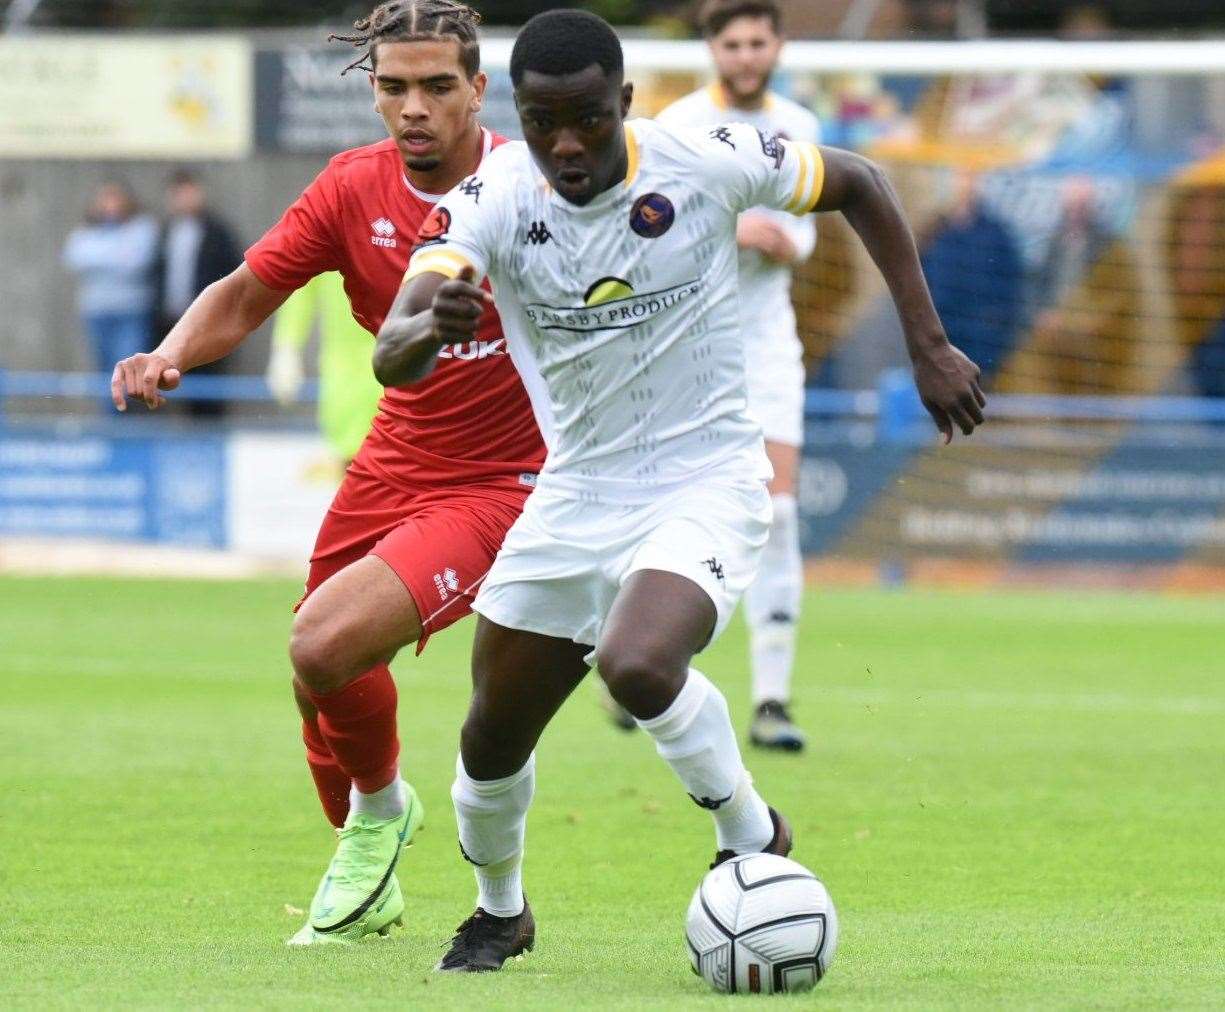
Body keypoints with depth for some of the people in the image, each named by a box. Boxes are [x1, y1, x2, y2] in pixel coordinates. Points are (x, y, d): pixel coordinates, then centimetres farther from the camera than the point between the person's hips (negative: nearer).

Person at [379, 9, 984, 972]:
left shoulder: (705, 162, -16)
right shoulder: (489, 202, -14)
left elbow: (860, 185, 2)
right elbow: (393, 360, -26)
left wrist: (929, 347, 0)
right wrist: (431, 327, -51)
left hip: (707, 483, -3)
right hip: (577, 490, 4)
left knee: (638, 665, -31)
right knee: (493, 740, 9)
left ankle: (752, 837, -4)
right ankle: (500, 911, 41)